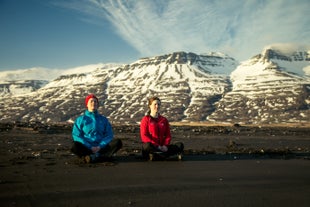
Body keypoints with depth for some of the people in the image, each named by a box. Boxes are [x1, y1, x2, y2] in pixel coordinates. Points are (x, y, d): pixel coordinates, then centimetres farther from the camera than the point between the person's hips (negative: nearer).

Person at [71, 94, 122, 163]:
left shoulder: (104, 119, 17)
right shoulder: (80, 119, 11)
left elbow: (109, 135, 8)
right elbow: (76, 136, 1)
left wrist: (100, 146, -10)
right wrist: (90, 147, -12)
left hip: (101, 147, 2)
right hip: (86, 148, -2)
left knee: (118, 142, -23)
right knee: (75, 146, -34)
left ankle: (93, 157, -35)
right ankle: (104, 156, -35)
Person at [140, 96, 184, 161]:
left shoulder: (164, 120, 13)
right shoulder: (146, 119, 0)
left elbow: (168, 135, 9)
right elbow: (144, 136, -8)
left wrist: (165, 145, -12)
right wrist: (157, 146, -18)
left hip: (162, 147, 4)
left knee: (180, 145, -15)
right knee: (147, 146, -40)